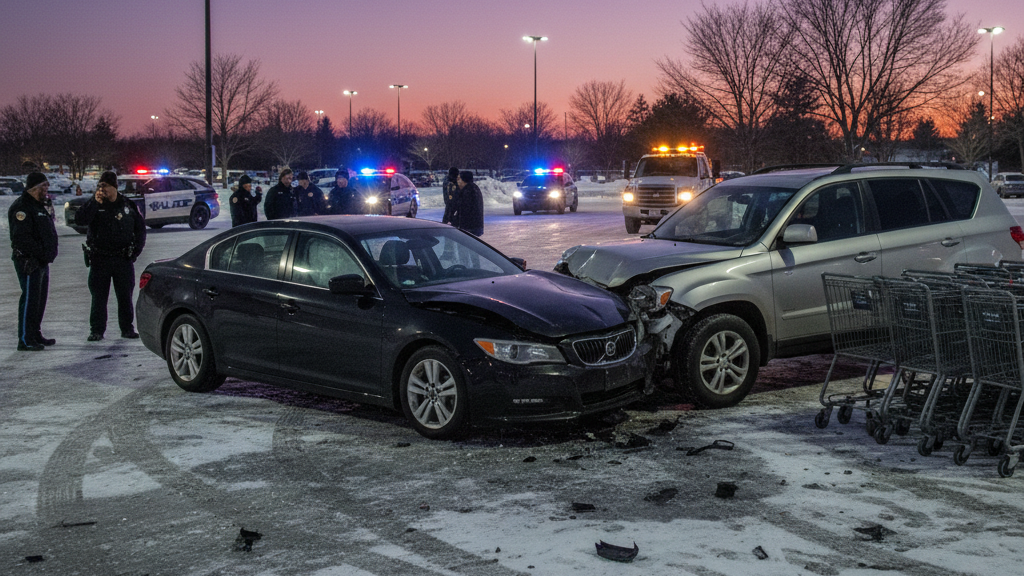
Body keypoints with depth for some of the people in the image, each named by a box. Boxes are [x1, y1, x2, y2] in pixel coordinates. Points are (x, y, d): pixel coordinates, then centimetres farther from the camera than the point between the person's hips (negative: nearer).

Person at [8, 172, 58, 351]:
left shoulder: (41, 205, 19)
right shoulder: (22, 207, -13)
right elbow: (22, 237, -22)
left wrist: (49, 253, 11)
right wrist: (42, 254, -21)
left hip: (42, 262, 10)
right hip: (29, 262, -10)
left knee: (40, 299, 15)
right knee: (30, 299, -8)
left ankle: (36, 335, 24)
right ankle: (25, 340, -5)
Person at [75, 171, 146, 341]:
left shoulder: (128, 205, 4)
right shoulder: (94, 204, 2)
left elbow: (140, 228, 13)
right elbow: (79, 220, -15)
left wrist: (136, 249, 3)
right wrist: (95, 203, -21)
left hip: (124, 258, 0)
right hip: (99, 258, 0)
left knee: (125, 296, 5)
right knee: (98, 297, 2)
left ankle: (127, 329, 15)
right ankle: (97, 330, 8)